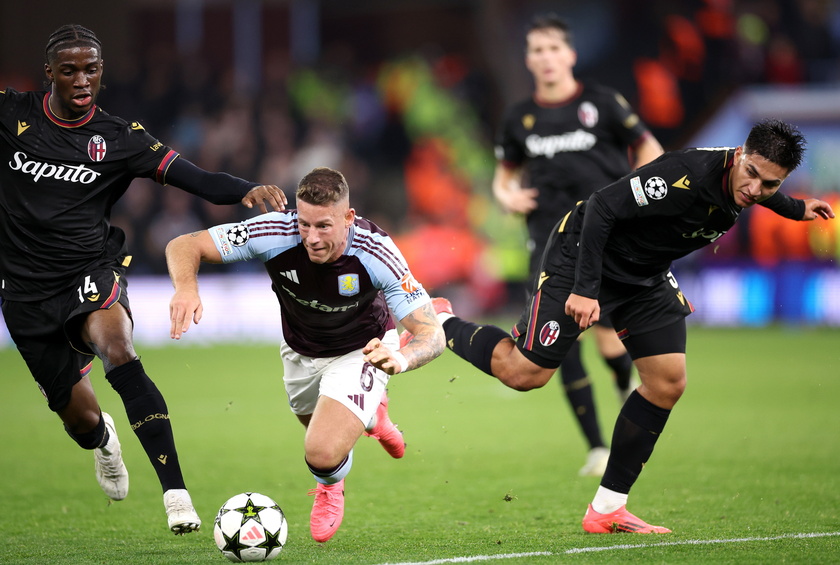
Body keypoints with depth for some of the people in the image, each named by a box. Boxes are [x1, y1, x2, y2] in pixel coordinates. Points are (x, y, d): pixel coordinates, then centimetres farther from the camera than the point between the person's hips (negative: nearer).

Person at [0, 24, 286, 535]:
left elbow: (194, 179, -9)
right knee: (78, 416, 7)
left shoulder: (119, 139, -1)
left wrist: (247, 190, -27)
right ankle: (103, 439, 50)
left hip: (92, 273, -1)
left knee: (117, 351, -34)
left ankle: (176, 492, -37)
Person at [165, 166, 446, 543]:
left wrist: (403, 358, -57)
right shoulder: (276, 233, -33)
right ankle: (370, 416, 64)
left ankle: (331, 485, 17)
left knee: (322, 455, -22)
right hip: (300, 352, 4)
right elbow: (184, 246, -26)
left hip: (362, 350, -4)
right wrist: (186, 287, -48)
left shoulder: (376, 252, -36)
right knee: (318, 429, 28)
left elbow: (432, 334, -34)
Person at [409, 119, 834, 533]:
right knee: (524, 372, -10)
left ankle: (606, 510, 7)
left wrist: (794, 209, 24)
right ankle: (441, 326, 18)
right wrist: (584, 290, -31)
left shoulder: (745, 184, -9)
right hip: (582, 257, -8)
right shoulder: (686, 175, -34)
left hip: (646, 276, 8)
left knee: (668, 382, -1)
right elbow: (601, 207, -31)